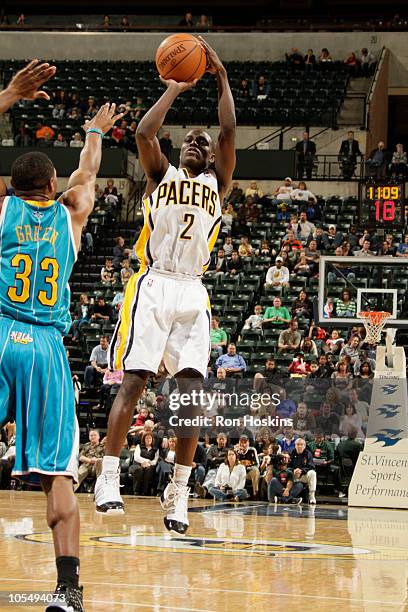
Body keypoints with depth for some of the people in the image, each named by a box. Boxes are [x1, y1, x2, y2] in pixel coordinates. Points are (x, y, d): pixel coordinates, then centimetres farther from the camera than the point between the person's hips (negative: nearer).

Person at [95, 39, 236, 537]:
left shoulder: (217, 183, 15)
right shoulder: (161, 175, 11)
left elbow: (229, 132, 1)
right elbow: (143, 133, -7)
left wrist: (221, 77, -1)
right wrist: (174, 89, 1)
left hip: (192, 294, 2)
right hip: (153, 287, -2)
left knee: (192, 388, -7)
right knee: (134, 381, -12)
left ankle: (178, 490, -4)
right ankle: (108, 478, -11)